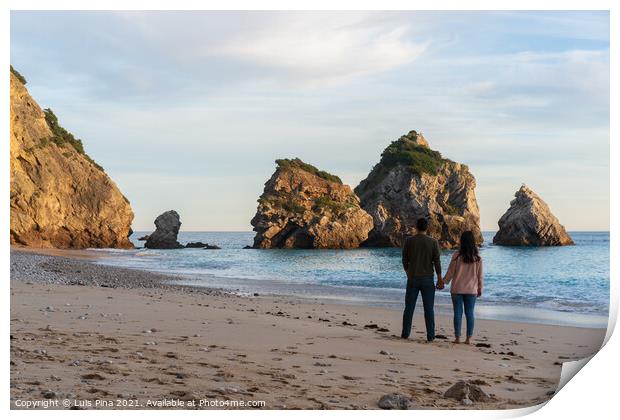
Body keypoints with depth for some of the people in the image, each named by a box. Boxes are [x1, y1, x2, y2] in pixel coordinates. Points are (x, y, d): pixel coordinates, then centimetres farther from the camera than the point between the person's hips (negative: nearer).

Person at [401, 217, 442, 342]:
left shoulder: (408, 240, -3)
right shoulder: (433, 242, -6)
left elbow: (405, 260, 2)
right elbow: (437, 262, -7)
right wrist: (440, 279, 2)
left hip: (412, 279, 1)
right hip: (427, 279, -1)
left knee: (409, 307, 8)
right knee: (429, 308, 5)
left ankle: (405, 333, 9)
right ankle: (430, 335, 4)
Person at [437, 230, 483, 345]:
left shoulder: (457, 255, -8)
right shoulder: (477, 258, -2)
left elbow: (450, 272, -3)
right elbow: (480, 275, 4)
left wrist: (443, 282, 10)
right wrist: (480, 288, 15)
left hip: (457, 289, -1)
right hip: (471, 290, 1)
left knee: (458, 313, 3)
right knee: (470, 314, 6)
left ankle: (457, 337, 2)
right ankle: (468, 338, 6)